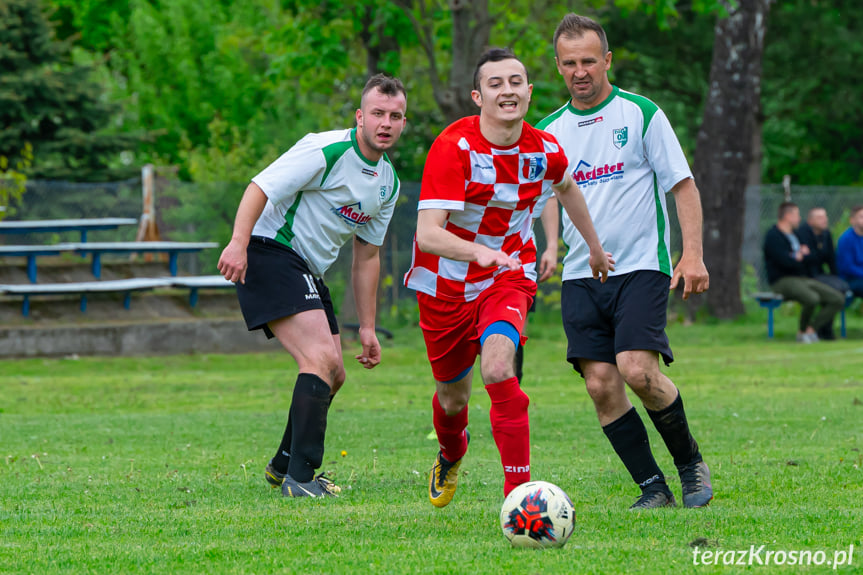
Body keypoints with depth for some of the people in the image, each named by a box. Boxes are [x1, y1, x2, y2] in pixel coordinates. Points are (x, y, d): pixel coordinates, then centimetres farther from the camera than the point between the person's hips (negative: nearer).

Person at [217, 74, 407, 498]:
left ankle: (283, 465, 31)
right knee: (322, 358, -22)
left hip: (309, 272, 9)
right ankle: (299, 477, -22)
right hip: (270, 253, -9)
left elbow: (366, 255, 18)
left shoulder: (389, 184, 10)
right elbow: (261, 187, -20)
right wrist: (239, 242, -34)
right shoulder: (326, 150, -17)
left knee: (333, 375, 13)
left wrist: (367, 327, 16)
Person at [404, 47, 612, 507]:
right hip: (446, 281, -1)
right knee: (452, 398, 14)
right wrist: (479, 251, -52)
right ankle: (451, 454, 51)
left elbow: (565, 187, 17)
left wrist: (594, 247, 28)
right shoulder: (454, 147, -25)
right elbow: (427, 233, -34)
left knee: (498, 370, -27)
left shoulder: (544, 150, -10)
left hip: (509, 275, 1)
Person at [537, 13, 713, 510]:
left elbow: (683, 184, -1)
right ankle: (653, 488, 2)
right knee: (601, 385, -7)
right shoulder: (549, 132, 11)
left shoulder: (641, 113, -1)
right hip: (580, 277, 4)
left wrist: (693, 254, -11)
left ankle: (691, 460, 3)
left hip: (641, 267, -4)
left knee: (638, 371, -20)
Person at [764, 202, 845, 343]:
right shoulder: (773, 236, -7)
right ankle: (802, 331, -12)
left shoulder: (794, 235, 23)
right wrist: (801, 256, 2)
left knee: (838, 299, -9)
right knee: (812, 298, -38)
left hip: (804, 278, 9)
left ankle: (811, 330, -12)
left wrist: (799, 255, 0)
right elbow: (785, 262, -18)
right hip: (782, 280, -9)